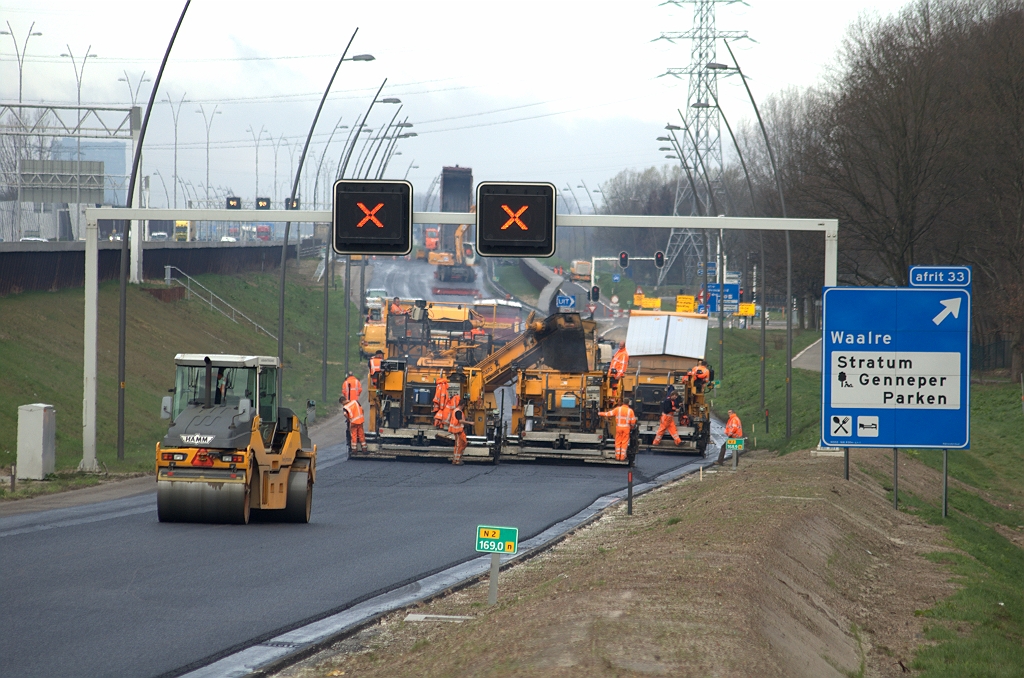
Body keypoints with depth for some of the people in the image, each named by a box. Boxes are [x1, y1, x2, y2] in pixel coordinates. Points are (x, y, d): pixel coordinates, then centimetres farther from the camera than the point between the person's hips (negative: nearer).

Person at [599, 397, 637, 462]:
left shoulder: (618, 409, -3)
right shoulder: (630, 411, -4)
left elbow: (609, 414, -1)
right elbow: (633, 421, -3)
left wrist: (600, 413, 12)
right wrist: (632, 427, 18)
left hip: (619, 427, 1)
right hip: (626, 428, -1)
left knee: (618, 442, 9)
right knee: (624, 443, 4)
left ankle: (617, 457, 9)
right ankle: (622, 457, 2)